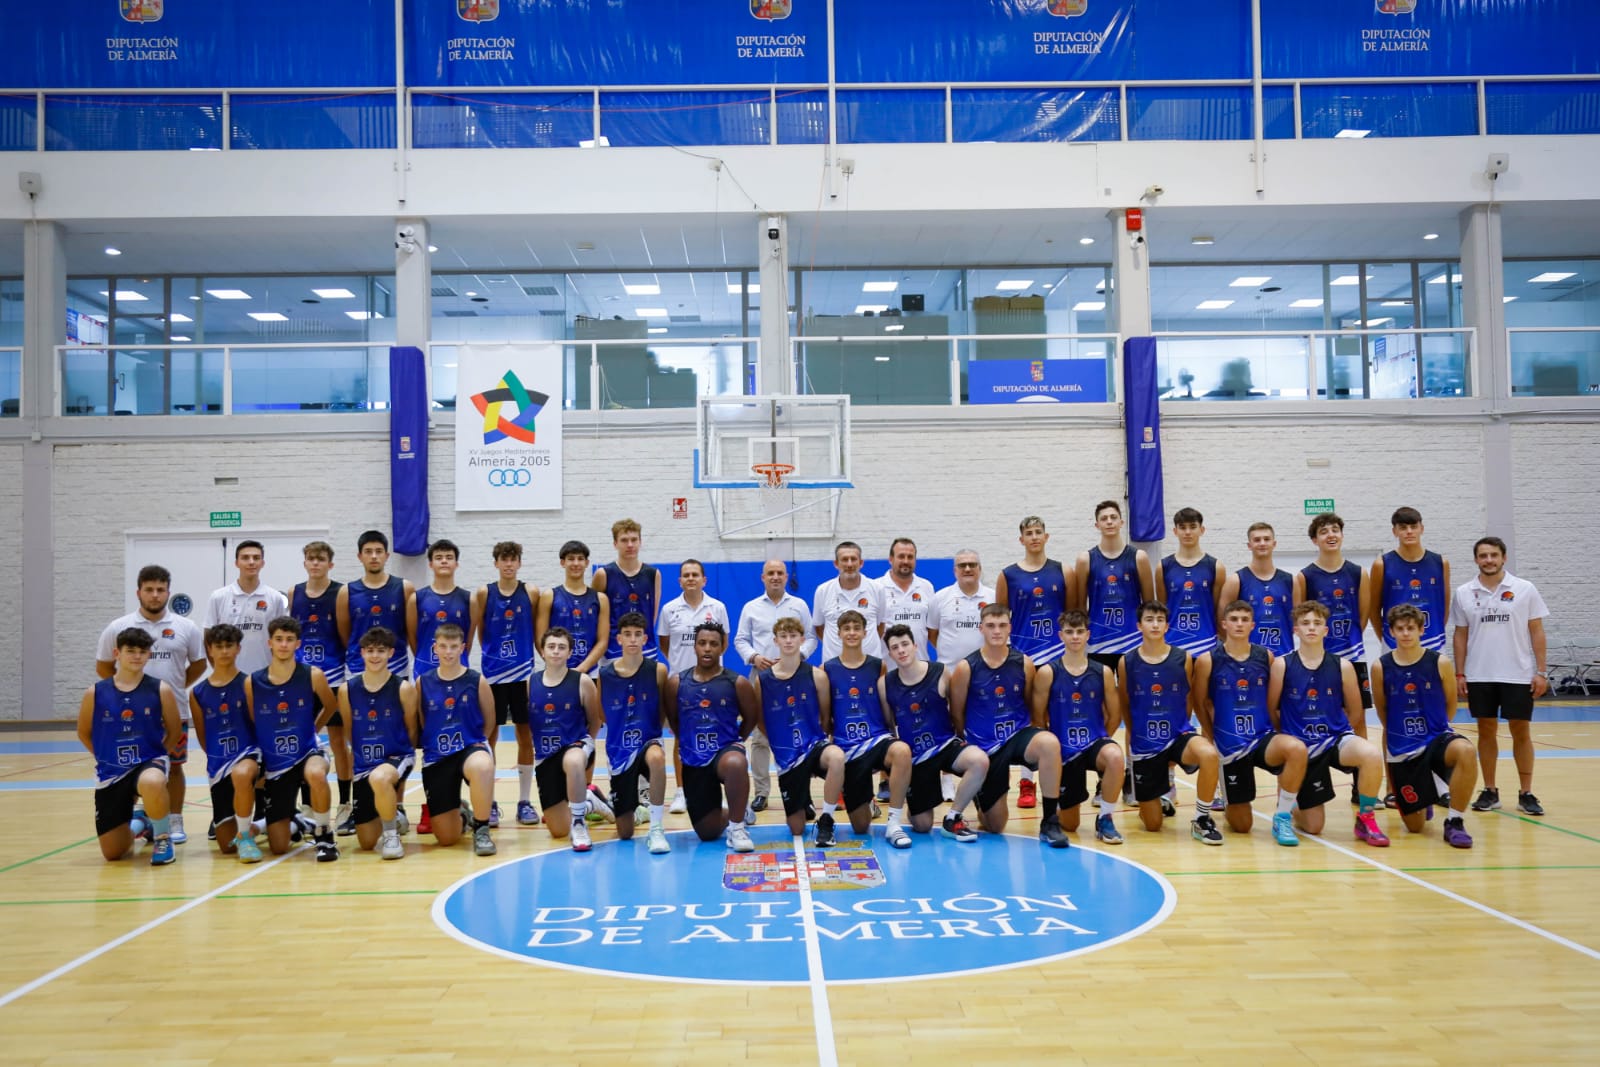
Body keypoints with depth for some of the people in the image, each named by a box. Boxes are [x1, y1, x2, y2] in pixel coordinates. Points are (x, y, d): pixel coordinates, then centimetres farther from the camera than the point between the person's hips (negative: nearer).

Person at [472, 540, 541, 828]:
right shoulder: (483, 594, 0)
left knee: (525, 735, 5)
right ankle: (488, 802, 14)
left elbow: (538, 630, 3)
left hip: (524, 673, 0)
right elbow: (479, 633, 5)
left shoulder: (531, 592, 0)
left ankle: (525, 801, 14)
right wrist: (493, 653, 4)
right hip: (492, 674, 0)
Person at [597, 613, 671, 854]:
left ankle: (656, 830, -27)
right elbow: (601, 714, 10)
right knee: (625, 833, 7)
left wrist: (648, 731, -5)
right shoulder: (605, 673, -5)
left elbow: (663, 712, 3)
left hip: (648, 742, -2)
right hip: (619, 752, 2)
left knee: (656, 757, -43)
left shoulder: (658, 670, -8)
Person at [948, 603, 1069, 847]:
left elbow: (1033, 706, 9)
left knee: (1050, 743, -36)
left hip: (1019, 735, 1)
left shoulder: (1024, 664, -3)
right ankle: (979, 794, 41)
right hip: (985, 746, -1)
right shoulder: (966, 668, -9)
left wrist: (1035, 740, 1)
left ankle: (1049, 822, -22)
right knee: (994, 827, 3)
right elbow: (957, 715, 1)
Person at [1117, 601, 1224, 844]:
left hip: (1179, 736, 0)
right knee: (1152, 825, 6)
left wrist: (1178, 728, 9)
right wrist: (1135, 734, 10)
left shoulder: (1183, 659, -4)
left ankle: (1202, 819, -15)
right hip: (1144, 745, 0)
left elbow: (1188, 700, 10)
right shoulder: (1127, 663, -5)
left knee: (1209, 755, -37)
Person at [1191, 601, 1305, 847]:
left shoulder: (1266, 657, 2)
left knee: (1297, 749, -35)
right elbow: (1200, 704, 4)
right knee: (1241, 826, 2)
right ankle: (1230, 808, 42)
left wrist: (1275, 731, 4)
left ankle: (1282, 817, -15)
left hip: (1264, 737, 1)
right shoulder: (1208, 660, -5)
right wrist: (1213, 739, 4)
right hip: (1229, 745, -1)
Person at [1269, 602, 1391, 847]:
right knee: (1313, 827, 0)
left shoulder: (1342, 666, -3)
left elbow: (1355, 714, 7)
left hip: (1337, 738, 1)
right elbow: (1271, 710, 1)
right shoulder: (1282, 665, -7)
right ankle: (1292, 806, 40)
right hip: (1301, 746, -1)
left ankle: (1366, 820, -11)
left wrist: (1359, 749, 9)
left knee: (1372, 755, -35)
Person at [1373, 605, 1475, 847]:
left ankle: (1455, 822, -18)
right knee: (1415, 826, 5)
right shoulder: (1381, 667, -5)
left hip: (1437, 738, -1)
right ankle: (1423, 802, 45)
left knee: (1466, 752, -38)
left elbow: (1451, 706, 8)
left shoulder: (1440, 663, -6)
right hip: (1401, 750, 1)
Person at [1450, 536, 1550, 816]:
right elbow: (1460, 635, 8)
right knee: (1486, 731, 7)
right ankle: (1490, 792, 15)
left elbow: (1537, 632, 0)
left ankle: (1526, 794, 12)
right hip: (1479, 676, 2)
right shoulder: (1464, 593, 4)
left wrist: (1541, 672, -4)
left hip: (1518, 675, -1)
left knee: (1521, 732, 3)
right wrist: (1459, 674, 3)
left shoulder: (1524, 589, 0)